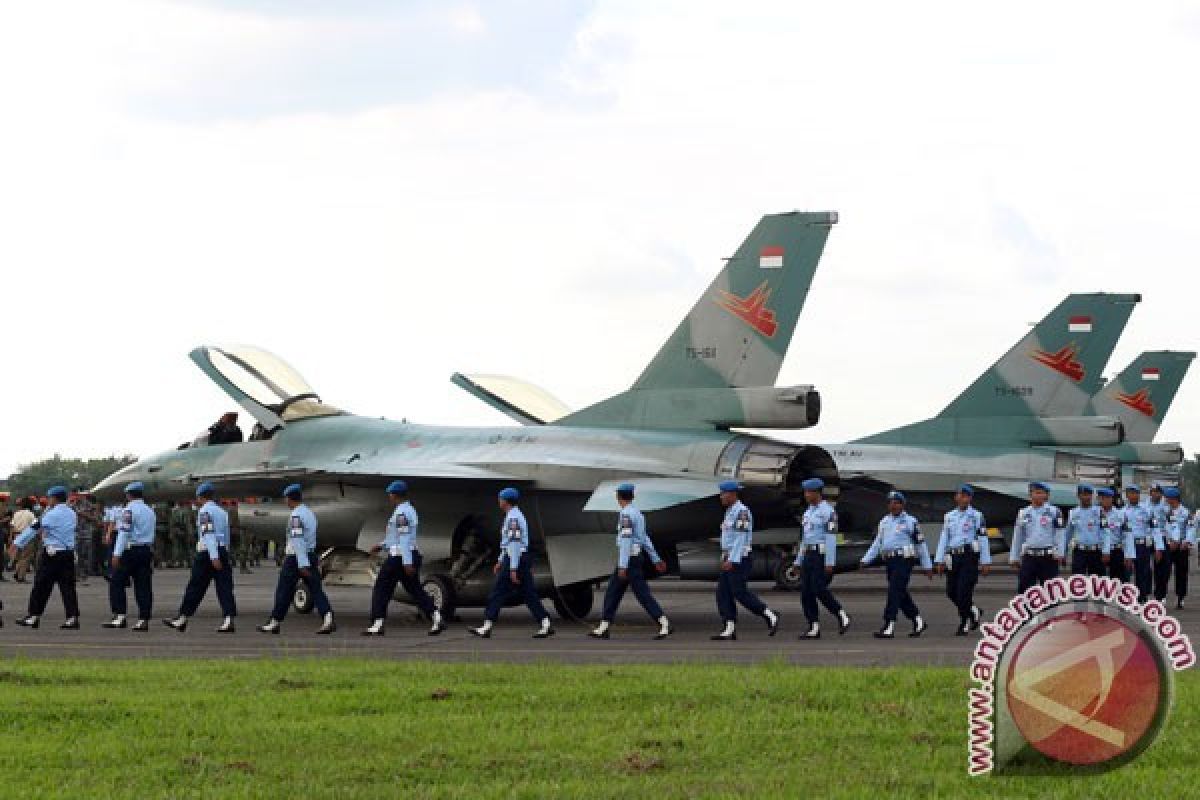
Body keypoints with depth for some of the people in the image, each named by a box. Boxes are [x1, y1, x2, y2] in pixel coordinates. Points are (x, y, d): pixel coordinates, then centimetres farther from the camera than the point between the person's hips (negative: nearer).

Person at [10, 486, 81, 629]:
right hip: (69, 555, 6)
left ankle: (34, 617, 6)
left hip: (52, 554, -6)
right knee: (67, 586, 5)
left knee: (41, 586, 2)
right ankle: (72, 618, -2)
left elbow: (34, 528, -8)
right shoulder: (71, 514, 8)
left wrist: (17, 543, -2)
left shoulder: (52, 514, -12)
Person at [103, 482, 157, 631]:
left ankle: (119, 616, -10)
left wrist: (117, 554, -17)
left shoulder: (129, 510, -8)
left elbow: (124, 533, -15)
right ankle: (143, 620, 1)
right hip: (147, 550, 7)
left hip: (130, 551, -7)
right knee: (143, 586, 5)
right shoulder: (150, 511, 15)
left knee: (117, 584, -1)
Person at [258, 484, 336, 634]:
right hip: (311, 555, 8)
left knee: (284, 591, 4)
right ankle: (328, 619, -17)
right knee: (316, 589, 0)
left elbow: (298, 540, -22)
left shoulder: (296, 515, -14)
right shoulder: (309, 513, 13)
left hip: (296, 558, -8)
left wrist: (302, 564, -27)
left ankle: (275, 622, 12)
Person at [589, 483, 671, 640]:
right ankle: (603, 628, 10)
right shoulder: (636, 513, 15)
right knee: (612, 592, 10)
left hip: (629, 559, -10)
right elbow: (645, 539, 21)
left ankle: (664, 624, -12)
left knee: (642, 593, -9)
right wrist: (656, 559, 24)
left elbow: (626, 540, -22)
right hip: (634, 558, 10)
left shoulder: (626, 515, -16)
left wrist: (622, 566, -25)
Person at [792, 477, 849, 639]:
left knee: (819, 589, -17)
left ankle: (842, 617, -1)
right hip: (809, 555, 9)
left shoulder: (827, 511, -11)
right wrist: (798, 561, 19)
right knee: (806, 592, 0)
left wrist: (830, 563, -23)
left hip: (823, 555, -9)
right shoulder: (809, 512, 18)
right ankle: (814, 629, 1)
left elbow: (831, 537, -17)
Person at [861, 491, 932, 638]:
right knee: (902, 594, 10)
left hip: (904, 560, -7)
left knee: (894, 592, -13)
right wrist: (865, 560, 8)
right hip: (890, 560, 7)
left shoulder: (910, 521, -1)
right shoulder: (884, 522, 17)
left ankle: (889, 627, -15)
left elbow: (921, 544, 1)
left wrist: (927, 566, 1)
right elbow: (877, 544, 19)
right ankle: (918, 622, 25)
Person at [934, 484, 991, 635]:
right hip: (953, 557, 5)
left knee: (964, 591, -12)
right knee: (951, 592, 3)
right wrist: (939, 561, 7)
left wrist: (985, 562, -5)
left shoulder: (977, 516, 1)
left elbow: (983, 539, -1)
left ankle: (964, 625, -1)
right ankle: (974, 612, 27)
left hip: (970, 556, -5)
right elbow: (943, 539, 13)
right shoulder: (949, 516, 14)